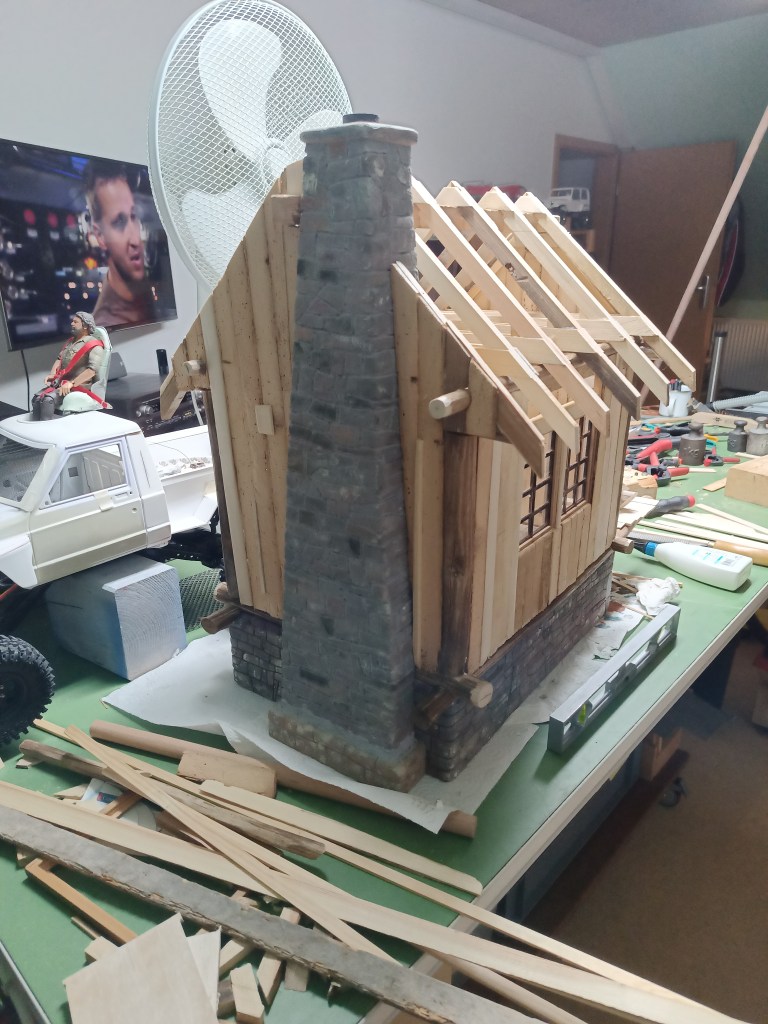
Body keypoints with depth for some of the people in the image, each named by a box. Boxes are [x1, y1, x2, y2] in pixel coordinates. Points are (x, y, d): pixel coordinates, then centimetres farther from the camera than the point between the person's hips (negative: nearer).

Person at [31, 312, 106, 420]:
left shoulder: (94, 345, -10)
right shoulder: (70, 341, 19)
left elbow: (92, 370, -22)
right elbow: (59, 358, 21)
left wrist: (72, 383, -27)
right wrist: (52, 374, 0)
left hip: (79, 386, -8)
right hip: (61, 383, 8)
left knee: (48, 400, -28)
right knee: (37, 398, -10)